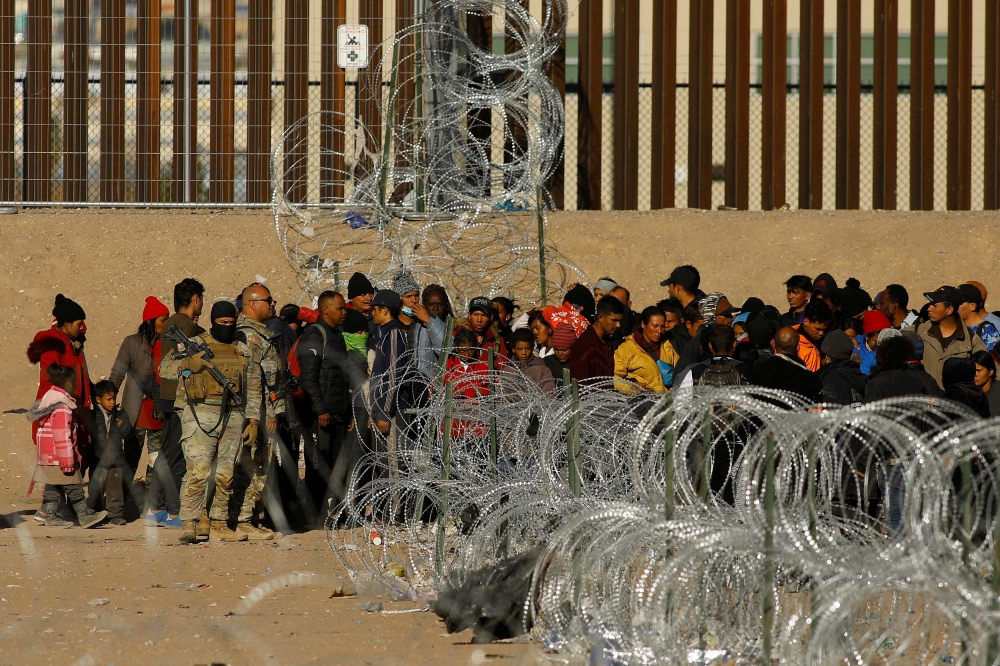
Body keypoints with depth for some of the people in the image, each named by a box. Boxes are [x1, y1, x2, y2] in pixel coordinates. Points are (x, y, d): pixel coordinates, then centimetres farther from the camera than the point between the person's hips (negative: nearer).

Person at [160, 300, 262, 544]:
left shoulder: (244, 352, 16)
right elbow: (165, 368, -1)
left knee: (226, 475, 7)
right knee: (197, 471, -14)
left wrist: (253, 421, 8)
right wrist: (187, 364, -20)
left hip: (233, 418, 4)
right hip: (201, 414, -4)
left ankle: (219, 525, 13)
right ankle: (188, 524, -15)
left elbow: (254, 389, 17)